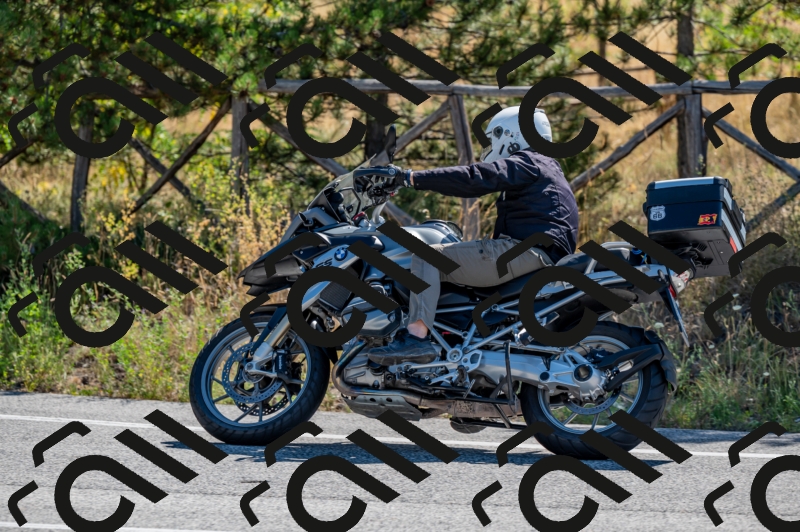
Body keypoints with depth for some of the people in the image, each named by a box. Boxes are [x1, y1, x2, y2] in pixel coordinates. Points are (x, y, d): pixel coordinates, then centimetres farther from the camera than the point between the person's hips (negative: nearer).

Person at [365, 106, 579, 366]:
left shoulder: (524, 163, -2)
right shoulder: (547, 169, 30)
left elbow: (475, 178, -16)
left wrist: (414, 178, -19)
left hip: (527, 252, -11)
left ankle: (417, 336, -35)